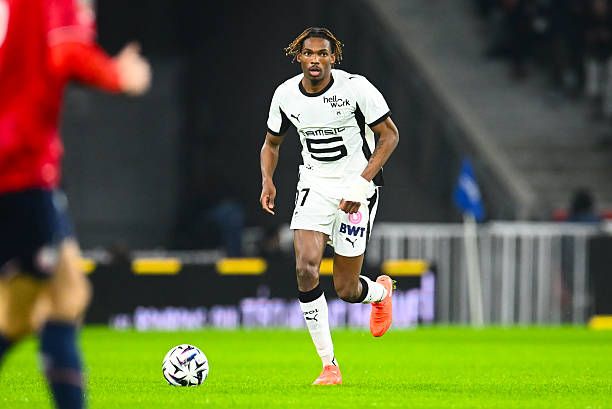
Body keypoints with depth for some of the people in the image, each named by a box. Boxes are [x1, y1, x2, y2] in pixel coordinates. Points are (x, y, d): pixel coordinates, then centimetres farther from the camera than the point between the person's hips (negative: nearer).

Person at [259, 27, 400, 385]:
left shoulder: (355, 87, -14)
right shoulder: (286, 95, -2)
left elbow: (390, 135, -8)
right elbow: (272, 142, 15)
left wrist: (361, 183, -18)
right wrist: (267, 181, -4)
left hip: (357, 187, -3)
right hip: (314, 185, 3)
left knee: (346, 290, -2)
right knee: (305, 268, -19)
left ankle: (382, 291, 39)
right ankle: (329, 365, -8)